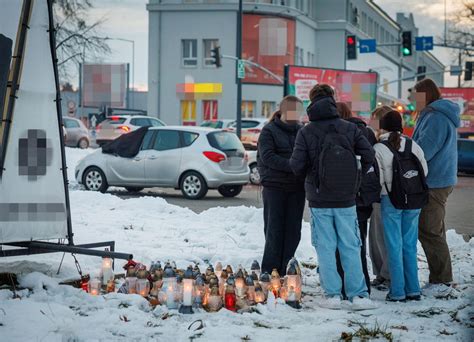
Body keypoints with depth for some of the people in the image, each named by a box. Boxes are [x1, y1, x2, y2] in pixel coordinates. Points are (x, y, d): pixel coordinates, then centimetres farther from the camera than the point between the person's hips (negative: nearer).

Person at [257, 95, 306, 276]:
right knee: (274, 231, -2)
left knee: (293, 231, 4)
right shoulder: (269, 131, -2)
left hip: (297, 187, 4)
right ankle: (270, 272, 4)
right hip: (274, 186, -4)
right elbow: (267, 156, -14)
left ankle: (286, 271, 11)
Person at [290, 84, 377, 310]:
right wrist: (357, 177, 12)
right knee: (350, 247, 7)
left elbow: (297, 166, -10)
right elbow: (368, 155, -4)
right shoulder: (349, 128, -2)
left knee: (326, 248, 6)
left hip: (319, 200, -1)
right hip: (346, 199, 1)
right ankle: (358, 295, 6)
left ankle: (332, 295, 6)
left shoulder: (306, 132, -7)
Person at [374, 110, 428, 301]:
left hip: (391, 201, -4)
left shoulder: (378, 149, -11)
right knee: (410, 246, 13)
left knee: (394, 247, 3)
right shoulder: (413, 146, 2)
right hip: (413, 201, 4)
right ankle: (413, 290, 16)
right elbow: (424, 171, 6)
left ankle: (397, 292, 4)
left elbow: (377, 179, -13)